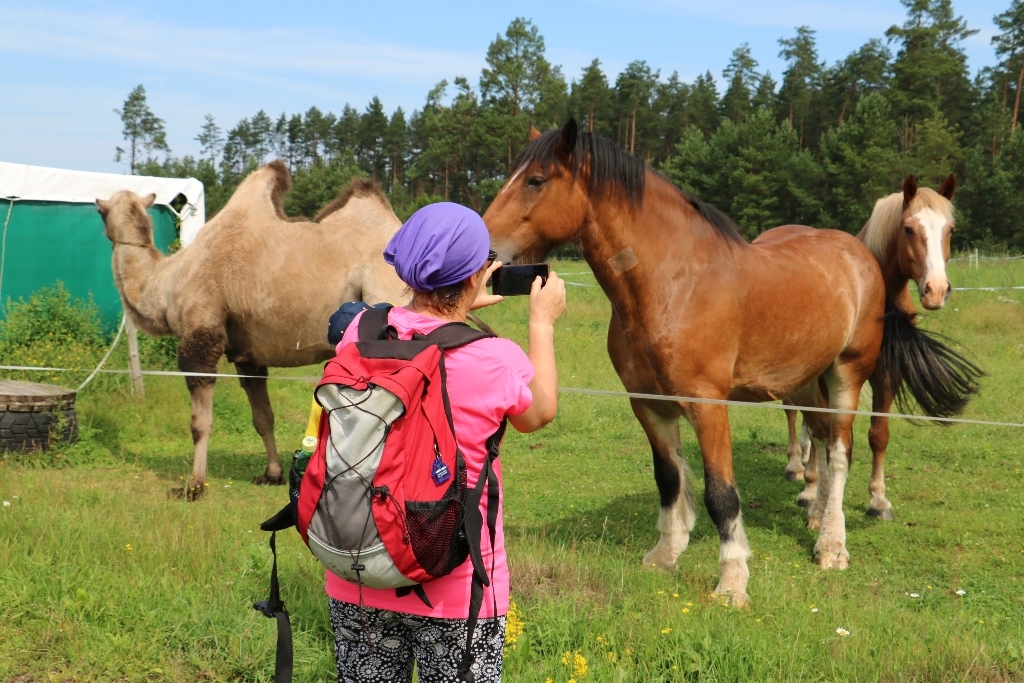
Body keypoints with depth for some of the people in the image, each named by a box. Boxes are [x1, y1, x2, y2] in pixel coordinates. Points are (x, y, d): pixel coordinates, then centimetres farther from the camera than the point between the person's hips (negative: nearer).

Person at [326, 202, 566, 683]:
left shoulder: (360, 333, -6)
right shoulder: (498, 361, -17)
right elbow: (539, 414, 6)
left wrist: (459, 307, 26)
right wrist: (543, 323, 17)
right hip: (457, 587, -4)